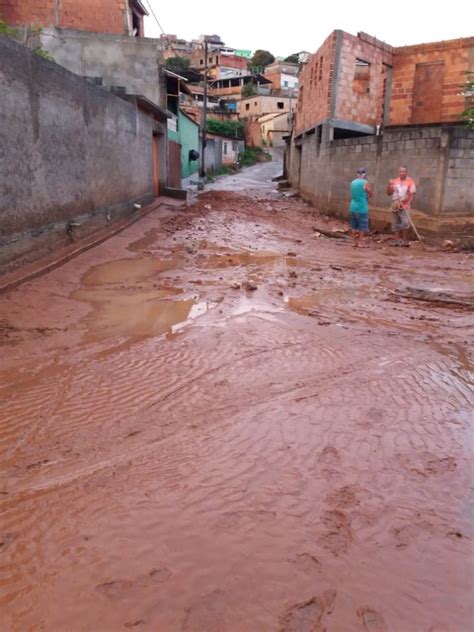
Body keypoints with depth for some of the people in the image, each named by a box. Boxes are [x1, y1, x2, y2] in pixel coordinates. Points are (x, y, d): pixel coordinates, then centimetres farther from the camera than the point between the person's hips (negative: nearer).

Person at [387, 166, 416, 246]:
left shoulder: (410, 181, -3)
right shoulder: (395, 181, 10)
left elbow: (412, 194, -7)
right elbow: (389, 193, 13)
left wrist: (408, 204, -18)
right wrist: (389, 185, -4)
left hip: (404, 206, -5)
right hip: (395, 206, 5)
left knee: (405, 223, -16)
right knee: (396, 224, 8)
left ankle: (404, 240, -10)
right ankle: (397, 240, 15)